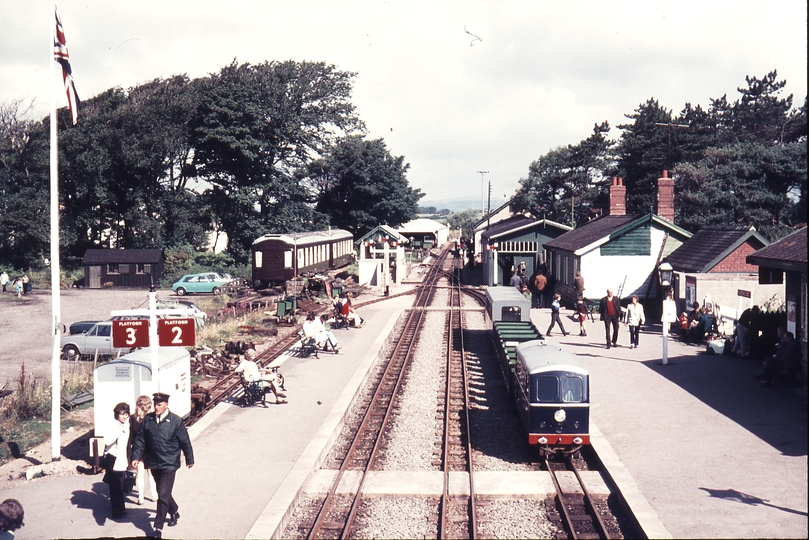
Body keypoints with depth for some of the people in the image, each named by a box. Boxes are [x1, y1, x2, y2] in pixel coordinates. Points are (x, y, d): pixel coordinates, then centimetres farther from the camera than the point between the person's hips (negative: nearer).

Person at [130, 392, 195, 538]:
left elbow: (185, 441, -2)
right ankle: (174, 512, 44)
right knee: (162, 492, 19)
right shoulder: (147, 420, -1)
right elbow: (140, 440, 2)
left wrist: (189, 459, 6)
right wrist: (136, 457, -8)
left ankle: (158, 527, -2)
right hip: (154, 463, 5)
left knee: (163, 494, -9)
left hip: (169, 464, -4)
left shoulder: (176, 421, -10)